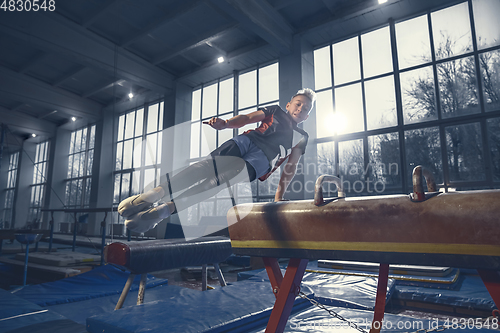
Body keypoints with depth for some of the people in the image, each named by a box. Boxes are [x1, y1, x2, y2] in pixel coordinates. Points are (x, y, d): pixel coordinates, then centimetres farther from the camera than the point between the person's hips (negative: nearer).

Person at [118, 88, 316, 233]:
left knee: (220, 181, -29)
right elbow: (247, 118, 11)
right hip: (247, 141, 1)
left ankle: (165, 210, -38)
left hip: (260, 160, -1)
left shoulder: (301, 138, 27)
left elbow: (291, 167, 19)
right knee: (210, 164, -30)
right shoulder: (274, 111, 27)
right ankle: (152, 194, -39)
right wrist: (225, 123, -11)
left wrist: (279, 197, 9)